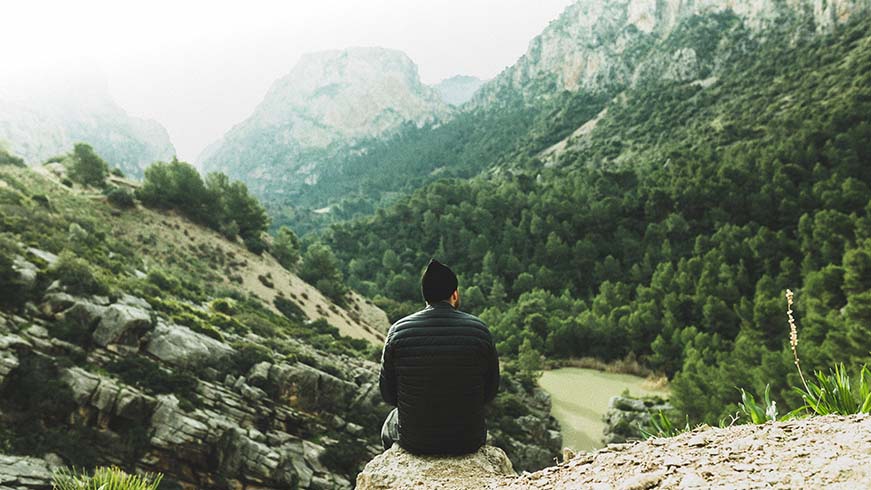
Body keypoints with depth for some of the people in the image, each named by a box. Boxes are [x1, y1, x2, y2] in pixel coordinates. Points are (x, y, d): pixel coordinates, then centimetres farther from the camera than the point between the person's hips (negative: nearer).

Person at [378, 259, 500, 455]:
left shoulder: (399, 331, -12)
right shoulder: (479, 330, -12)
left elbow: (388, 394, -3)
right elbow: (490, 391, -2)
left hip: (413, 440, 0)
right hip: (468, 441, 1)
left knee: (389, 427, 35)